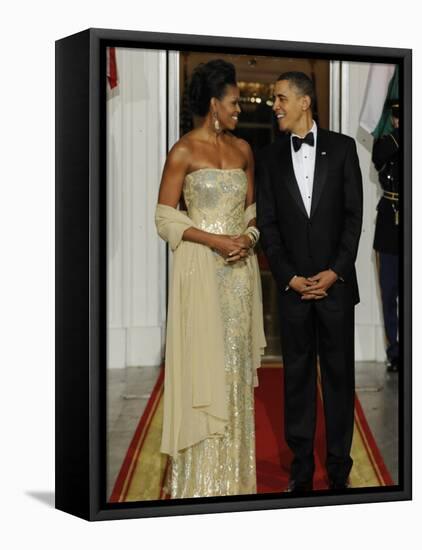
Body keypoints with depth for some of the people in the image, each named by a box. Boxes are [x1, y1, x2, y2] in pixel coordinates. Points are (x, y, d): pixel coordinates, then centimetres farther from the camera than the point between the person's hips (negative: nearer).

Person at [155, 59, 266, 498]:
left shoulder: (242, 149, 10)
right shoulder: (183, 152, -7)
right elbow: (165, 217, -8)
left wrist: (248, 237, -6)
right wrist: (214, 240, -17)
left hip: (240, 265, 5)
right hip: (200, 267, -5)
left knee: (235, 362, 8)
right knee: (203, 361, -3)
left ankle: (233, 471, 18)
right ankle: (199, 476, 7)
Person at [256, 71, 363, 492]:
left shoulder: (342, 148, 3)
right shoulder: (270, 158, 7)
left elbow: (354, 215, 0)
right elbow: (267, 224, 4)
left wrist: (335, 272, -8)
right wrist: (290, 278, -6)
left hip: (336, 281, -1)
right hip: (292, 284, 1)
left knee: (339, 373, 4)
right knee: (297, 374, 6)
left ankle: (339, 468, 13)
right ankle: (301, 467, 13)